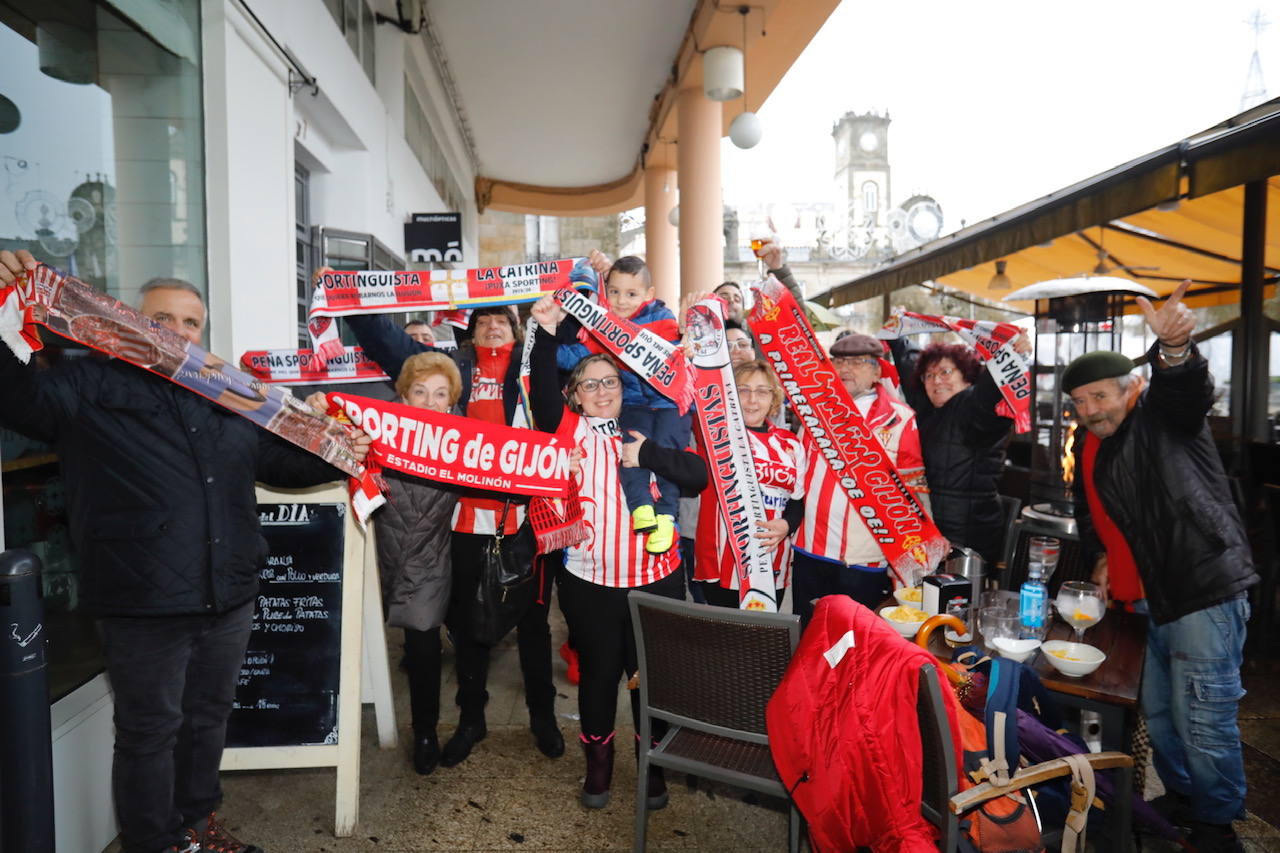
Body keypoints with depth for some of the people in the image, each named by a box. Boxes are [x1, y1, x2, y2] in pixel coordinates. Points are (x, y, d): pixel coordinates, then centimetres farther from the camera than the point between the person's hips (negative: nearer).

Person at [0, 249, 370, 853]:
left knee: (209, 717, 22)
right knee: (149, 733, 10)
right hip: (143, 607, -5)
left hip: (229, 599, 6)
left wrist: (335, 460, 2)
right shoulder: (92, 385, -3)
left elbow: (279, 458, 19)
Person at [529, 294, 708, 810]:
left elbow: (698, 477, -6)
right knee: (598, 673, 14)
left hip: (653, 577, 1)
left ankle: (654, 767, 35)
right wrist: (546, 333, -27)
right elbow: (541, 392, -17)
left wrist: (647, 454, -18)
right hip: (587, 579, -1)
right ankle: (598, 765, 36)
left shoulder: (647, 431, 4)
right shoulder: (569, 429, 2)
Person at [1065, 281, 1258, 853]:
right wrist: (1100, 555, 9)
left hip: (1204, 593, -8)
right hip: (1151, 601, 8)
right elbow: (1088, 512, 26)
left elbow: (1189, 391, -33)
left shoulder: (1162, 416, -8)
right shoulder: (1088, 448, 12)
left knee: (1203, 724, -4)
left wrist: (1174, 349, -53)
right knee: (1158, 713, 18)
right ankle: (1181, 801, 38)